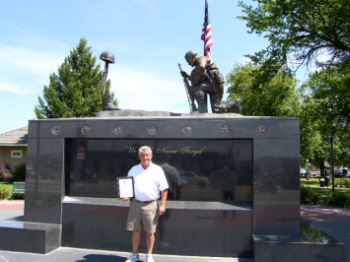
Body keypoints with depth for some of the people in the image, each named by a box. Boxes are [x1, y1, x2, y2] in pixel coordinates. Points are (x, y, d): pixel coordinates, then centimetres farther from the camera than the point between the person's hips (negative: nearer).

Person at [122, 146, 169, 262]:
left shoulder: (157, 170, 3)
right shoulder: (133, 170, 11)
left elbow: (164, 189, 1)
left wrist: (162, 205, -5)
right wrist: (126, 195, -4)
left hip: (150, 205, -2)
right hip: (135, 204, 2)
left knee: (149, 232, 4)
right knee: (135, 230, 7)